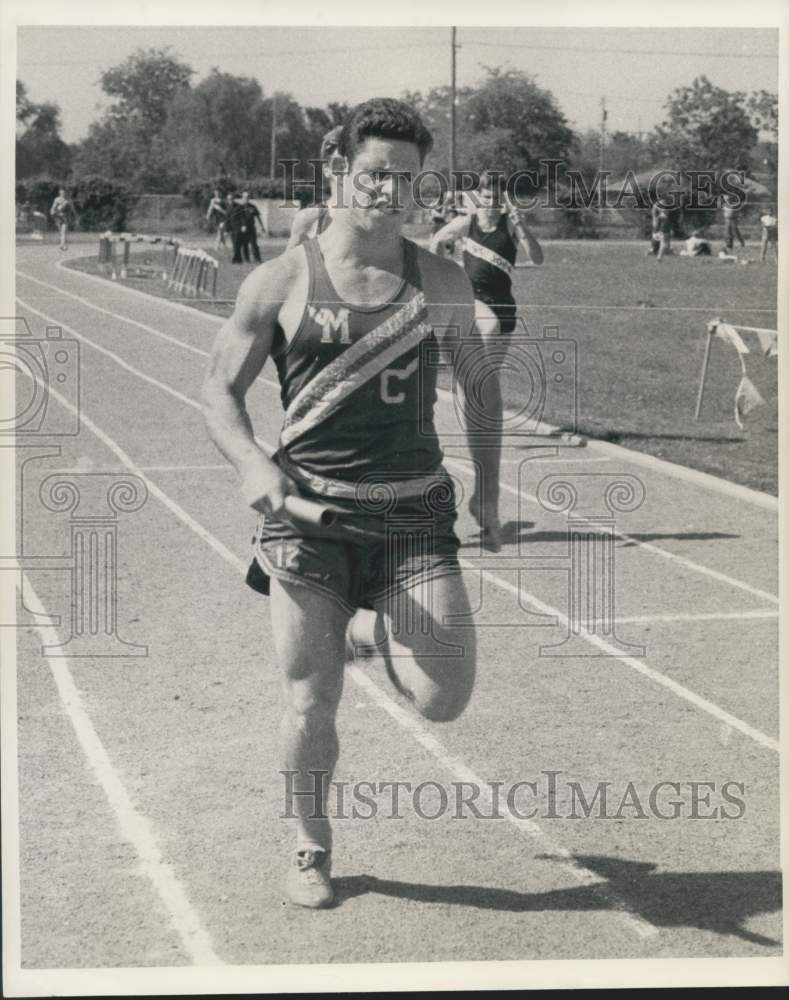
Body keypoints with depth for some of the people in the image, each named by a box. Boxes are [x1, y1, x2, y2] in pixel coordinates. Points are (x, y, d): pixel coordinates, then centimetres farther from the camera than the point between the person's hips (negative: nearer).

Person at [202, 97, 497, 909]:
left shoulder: (442, 284, 6)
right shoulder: (281, 282, 0)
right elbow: (220, 391, 3)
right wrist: (252, 462, -16)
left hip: (415, 509, 1)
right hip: (309, 508, -1)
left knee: (442, 700, -9)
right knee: (310, 698, 1)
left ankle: (386, 630, 26)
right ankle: (311, 851, 25)